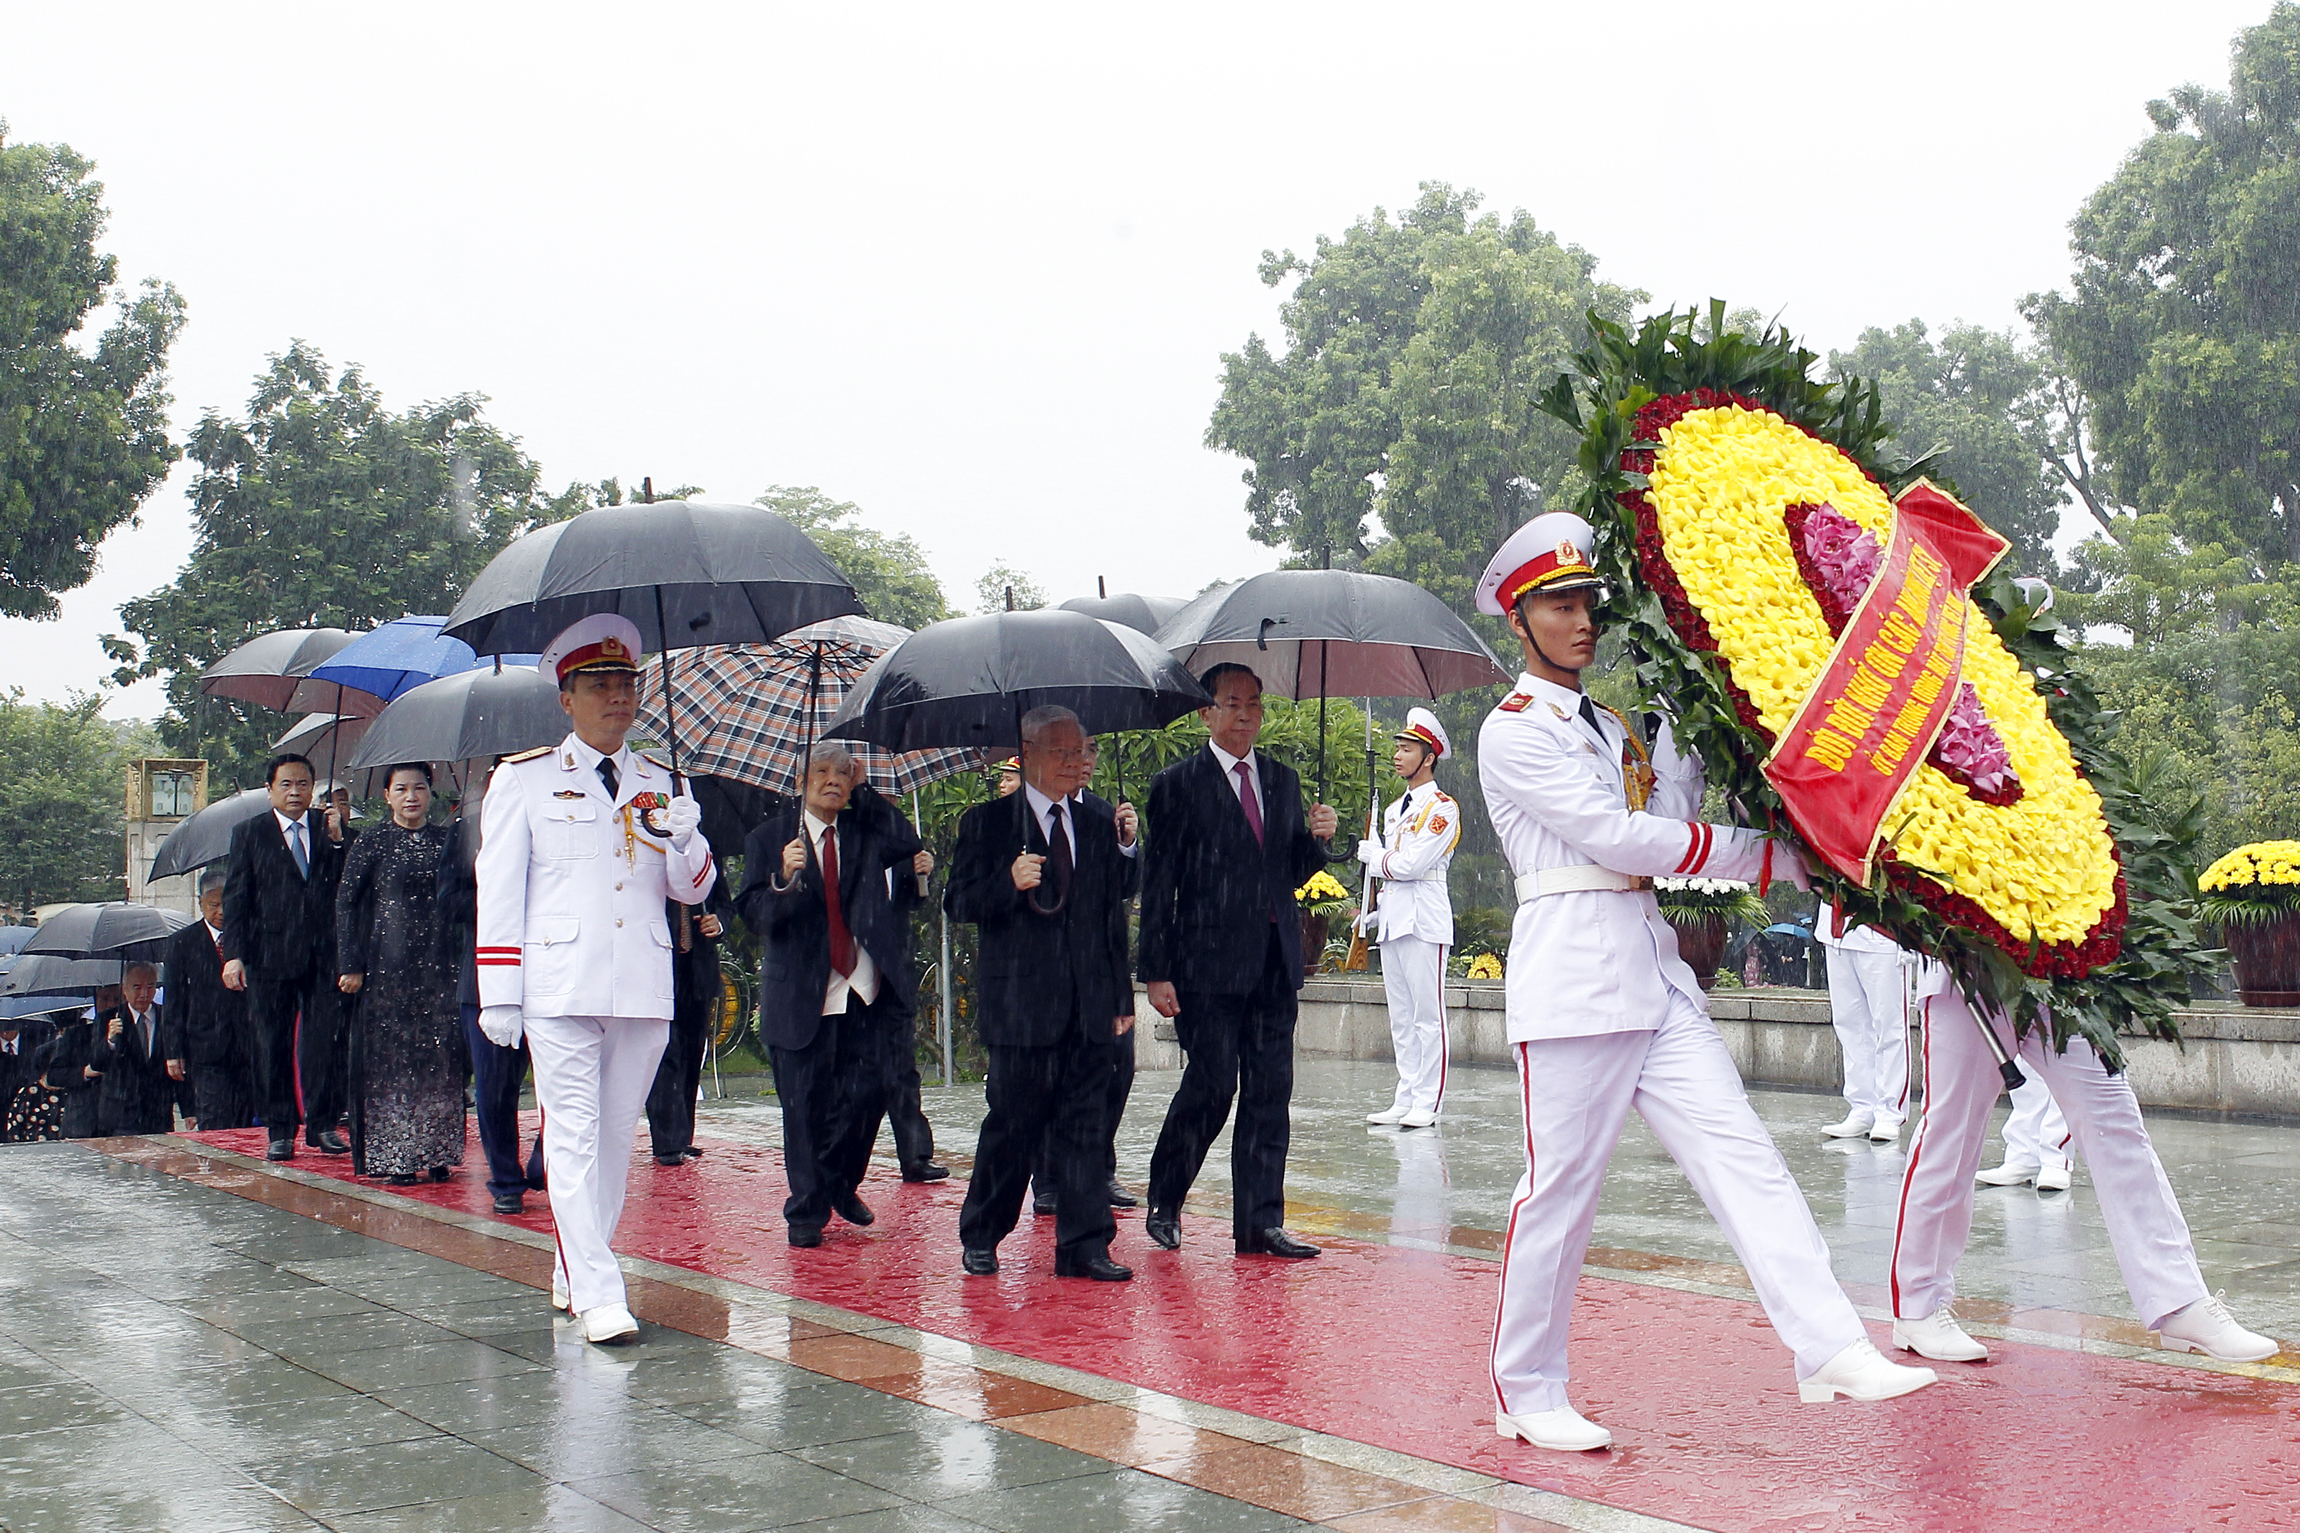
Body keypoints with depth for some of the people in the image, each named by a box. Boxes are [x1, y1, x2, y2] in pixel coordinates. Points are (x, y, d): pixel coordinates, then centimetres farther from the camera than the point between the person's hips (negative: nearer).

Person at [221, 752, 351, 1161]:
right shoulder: (249, 833, 8)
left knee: (325, 1040, -3)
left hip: (323, 955, 1)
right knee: (273, 1046, 2)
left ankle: (322, 1124, 6)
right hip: (270, 955, -1)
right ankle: (279, 1131, 10)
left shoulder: (329, 831, 12)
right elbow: (235, 898, 4)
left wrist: (337, 841, -9)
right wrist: (233, 954, -5)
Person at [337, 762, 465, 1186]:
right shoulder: (371, 844, 1)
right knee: (388, 1054, -1)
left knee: (440, 1056, 2)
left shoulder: (447, 841, 9)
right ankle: (392, 1158, 4)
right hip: (388, 964, -2)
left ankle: (437, 1153, 9)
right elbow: (346, 903, 0)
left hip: (439, 964, 3)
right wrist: (351, 966, -6)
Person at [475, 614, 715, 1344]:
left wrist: (681, 838, -10)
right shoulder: (522, 779, 5)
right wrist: (498, 996, -3)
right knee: (573, 1138, -7)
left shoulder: (662, 784, 14)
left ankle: (574, 1270, 23)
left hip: (643, 988, 4)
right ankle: (598, 1295, -8)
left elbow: (694, 889, 12)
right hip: (560, 987, -4)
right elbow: (498, 892, 3)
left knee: (617, 1136, 9)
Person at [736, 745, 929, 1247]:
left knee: (868, 1092, 0)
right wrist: (783, 880, -21)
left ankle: (841, 1184, 25)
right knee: (805, 1107, 0)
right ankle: (806, 1212, 14)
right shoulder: (768, 839, 4)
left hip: (866, 991, 2)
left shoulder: (872, 830, 11)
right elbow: (753, 915, -6)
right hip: (801, 993, -2)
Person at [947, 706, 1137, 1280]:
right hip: (1021, 1004, -4)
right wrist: (1009, 883, -21)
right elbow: (959, 902, -2)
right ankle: (979, 1238, 18)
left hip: (1089, 1006, 4)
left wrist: (1122, 996, 15)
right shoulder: (987, 822, 2)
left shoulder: (1098, 826, 15)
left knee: (1084, 1126, 3)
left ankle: (1084, 1245, 7)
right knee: (1012, 1124, 2)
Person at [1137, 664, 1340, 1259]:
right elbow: (1158, 885, -4)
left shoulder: (1282, 779, 16)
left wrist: (1317, 839, -4)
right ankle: (1164, 1205, 15)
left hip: (1274, 963, 5)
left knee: (1270, 1093, 4)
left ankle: (1260, 1223, 11)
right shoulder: (1178, 784, -1)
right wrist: (1156, 972, -9)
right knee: (1211, 1086, -5)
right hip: (1208, 964, -5)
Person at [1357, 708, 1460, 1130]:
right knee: (1401, 1018, 9)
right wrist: (1374, 912, 15)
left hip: (1424, 918, -9)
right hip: (1393, 918, 9)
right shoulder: (1395, 810, 20)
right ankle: (1405, 1101, 13)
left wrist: (1372, 856, 0)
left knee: (1427, 1015, -6)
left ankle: (1427, 1104, -4)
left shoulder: (1442, 807, -6)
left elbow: (1411, 864, -15)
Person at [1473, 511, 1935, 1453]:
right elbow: (1619, 838, -12)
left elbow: (1666, 819, 10)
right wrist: (1773, 860, -10)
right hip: (1573, 975, -7)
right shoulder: (1514, 731, -4)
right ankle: (1526, 1395, 9)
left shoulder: (1610, 729, 23)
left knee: (1742, 1157, -3)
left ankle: (1831, 1351, -8)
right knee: (1561, 1189, -3)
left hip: (1655, 974, 8)